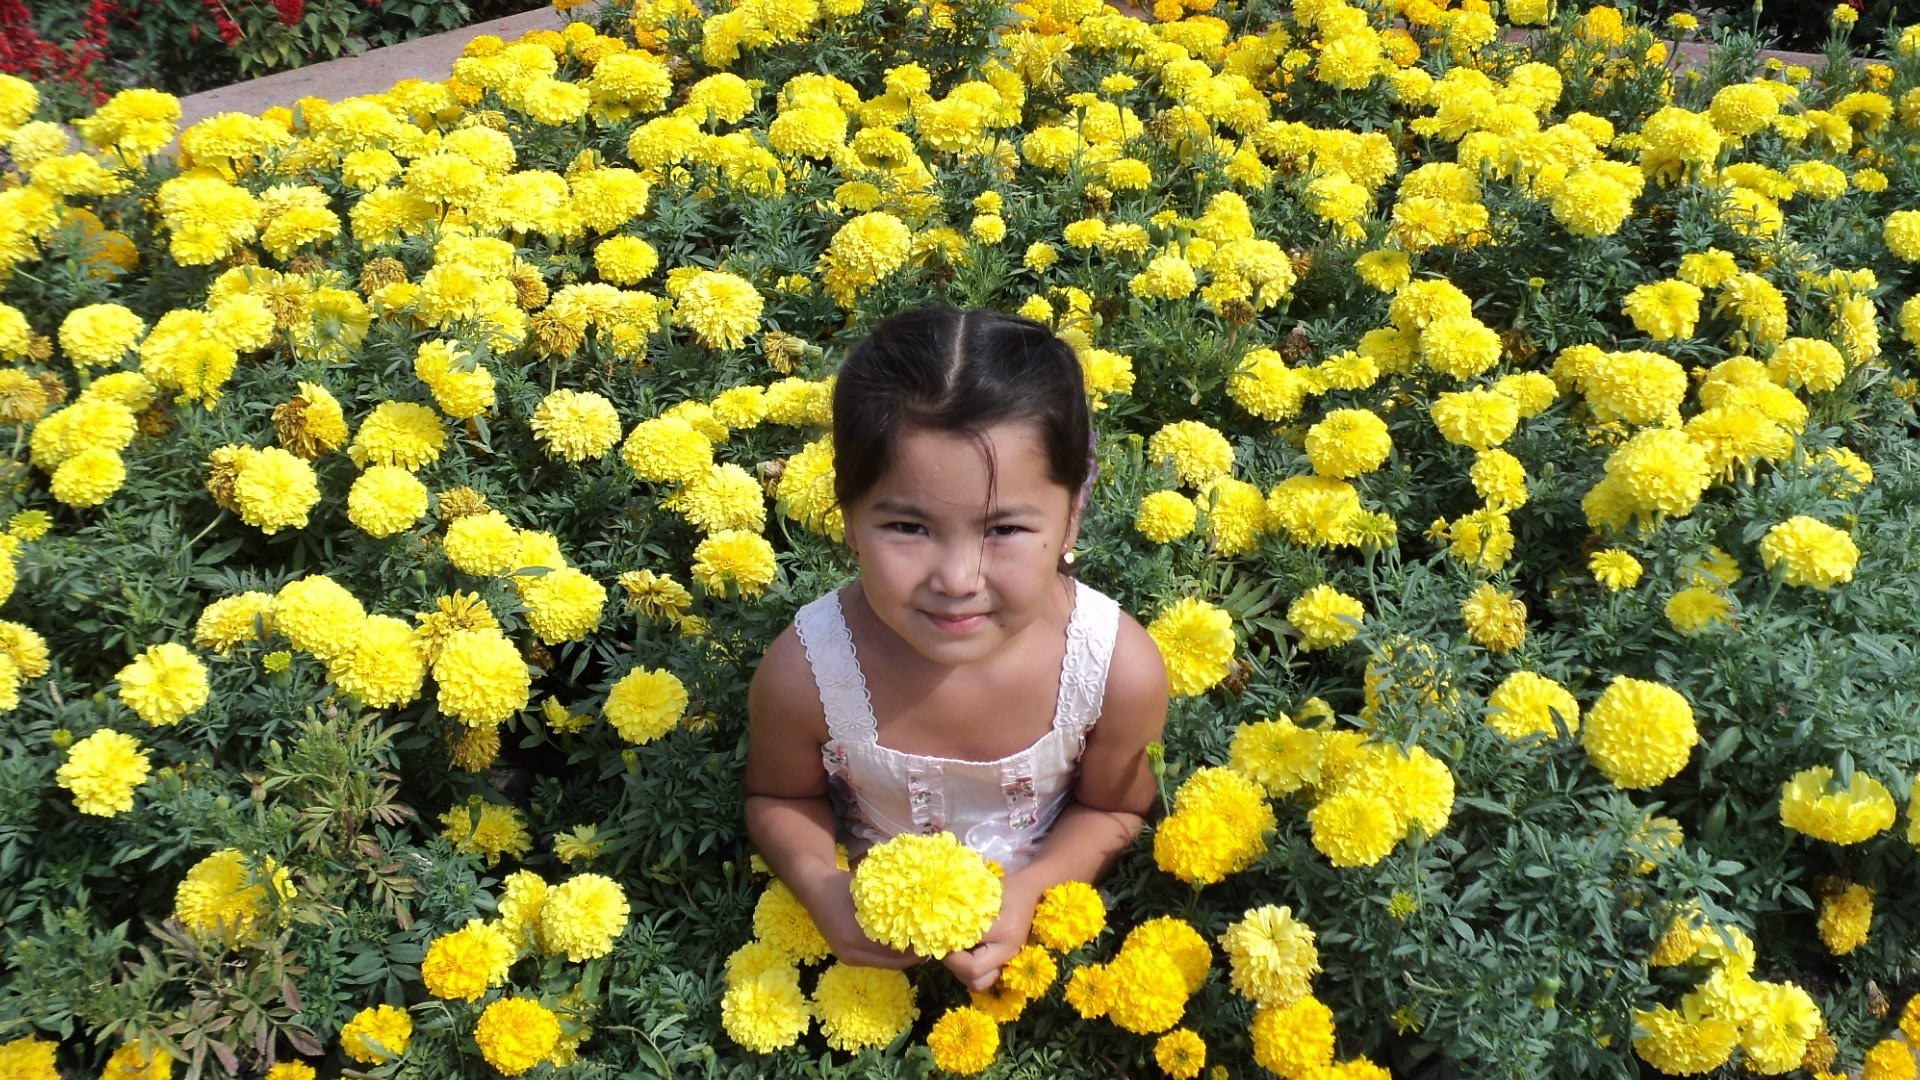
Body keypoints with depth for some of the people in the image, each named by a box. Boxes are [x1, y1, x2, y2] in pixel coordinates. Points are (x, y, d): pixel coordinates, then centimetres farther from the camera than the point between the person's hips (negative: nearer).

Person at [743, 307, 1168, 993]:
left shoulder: (1121, 669, -27)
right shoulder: (804, 672, -28)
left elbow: (1113, 808, -6)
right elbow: (781, 798, -5)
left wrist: (1029, 891, -23)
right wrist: (819, 885, -24)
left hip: (1040, 917, 0)